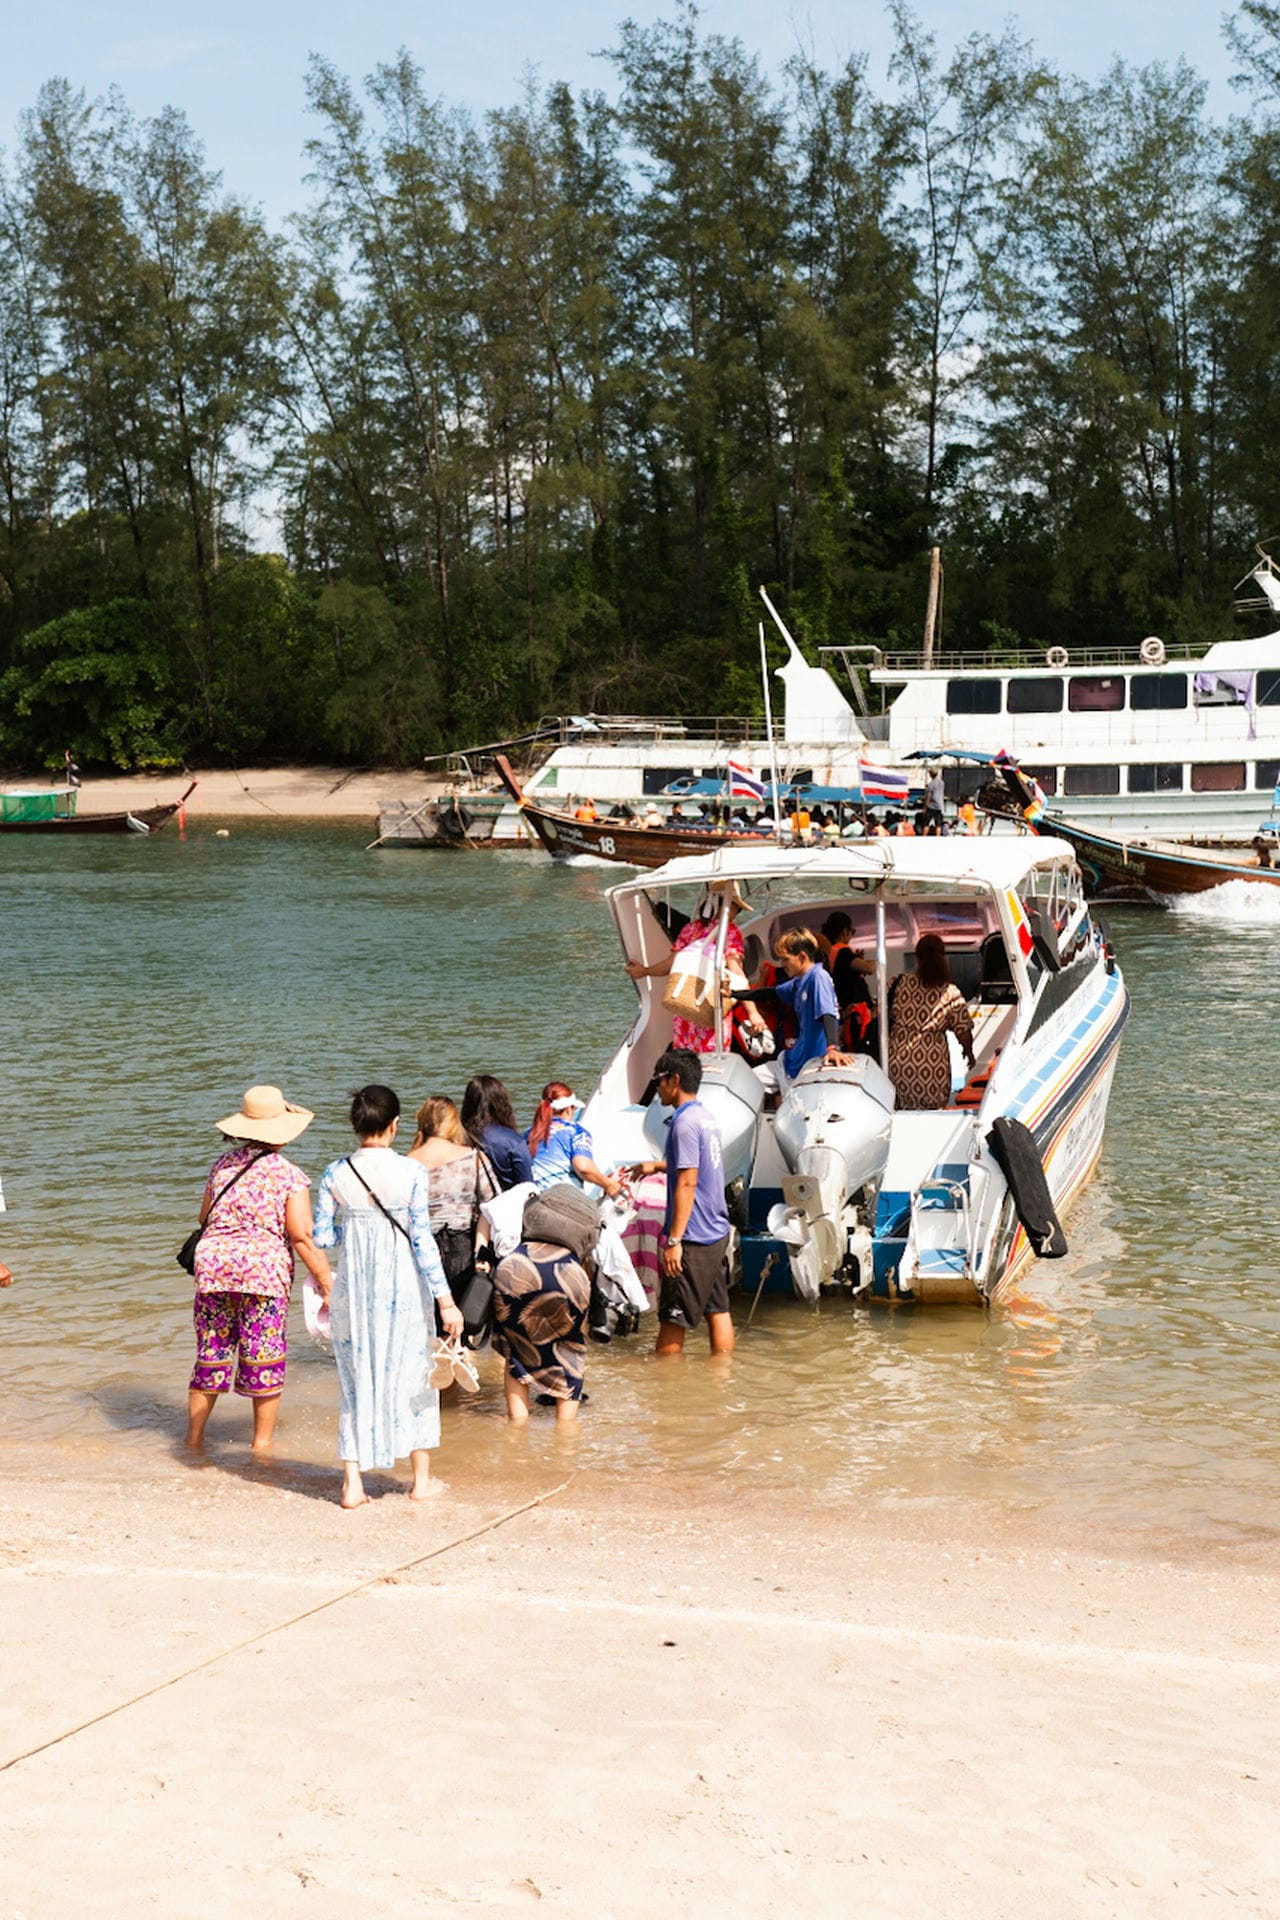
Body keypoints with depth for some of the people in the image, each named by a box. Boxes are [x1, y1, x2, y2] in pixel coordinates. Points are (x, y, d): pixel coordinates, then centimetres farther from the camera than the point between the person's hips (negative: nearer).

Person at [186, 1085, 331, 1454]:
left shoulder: (223, 1164, 8)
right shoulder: (289, 1175, -6)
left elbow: (204, 1218, 18)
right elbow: (302, 1236, -11)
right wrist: (326, 1283, -6)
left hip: (212, 1262, 4)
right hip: (264, 1269, -4)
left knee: (211, 1355, 13)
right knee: (264, 1360, 5)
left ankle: (194, 1437, 20)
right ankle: (261, 1442, 12)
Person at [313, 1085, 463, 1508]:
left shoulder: (335, 1174, -5)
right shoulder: (411, 1172, -10)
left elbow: (323, 1238, -3)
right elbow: (422, 1239, -12)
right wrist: (445, 1300, -8)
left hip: (353, 1289, 1)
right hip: (403, 1287, -1)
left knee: (357, 1377, 12)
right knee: (411, 1373, 14)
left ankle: (353, 1483, 9)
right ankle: (421, 1479, 22)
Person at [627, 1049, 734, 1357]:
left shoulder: (684, 1122, -16)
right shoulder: (706, 1117, 11)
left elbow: (687, 1184, -21)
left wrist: (674, 1240, -21)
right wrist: (658, 1166, 38)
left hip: (693, 1239, -9)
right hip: (718, 1232, 9)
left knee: (673, 1315, 0)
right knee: (717, 1308, 12)